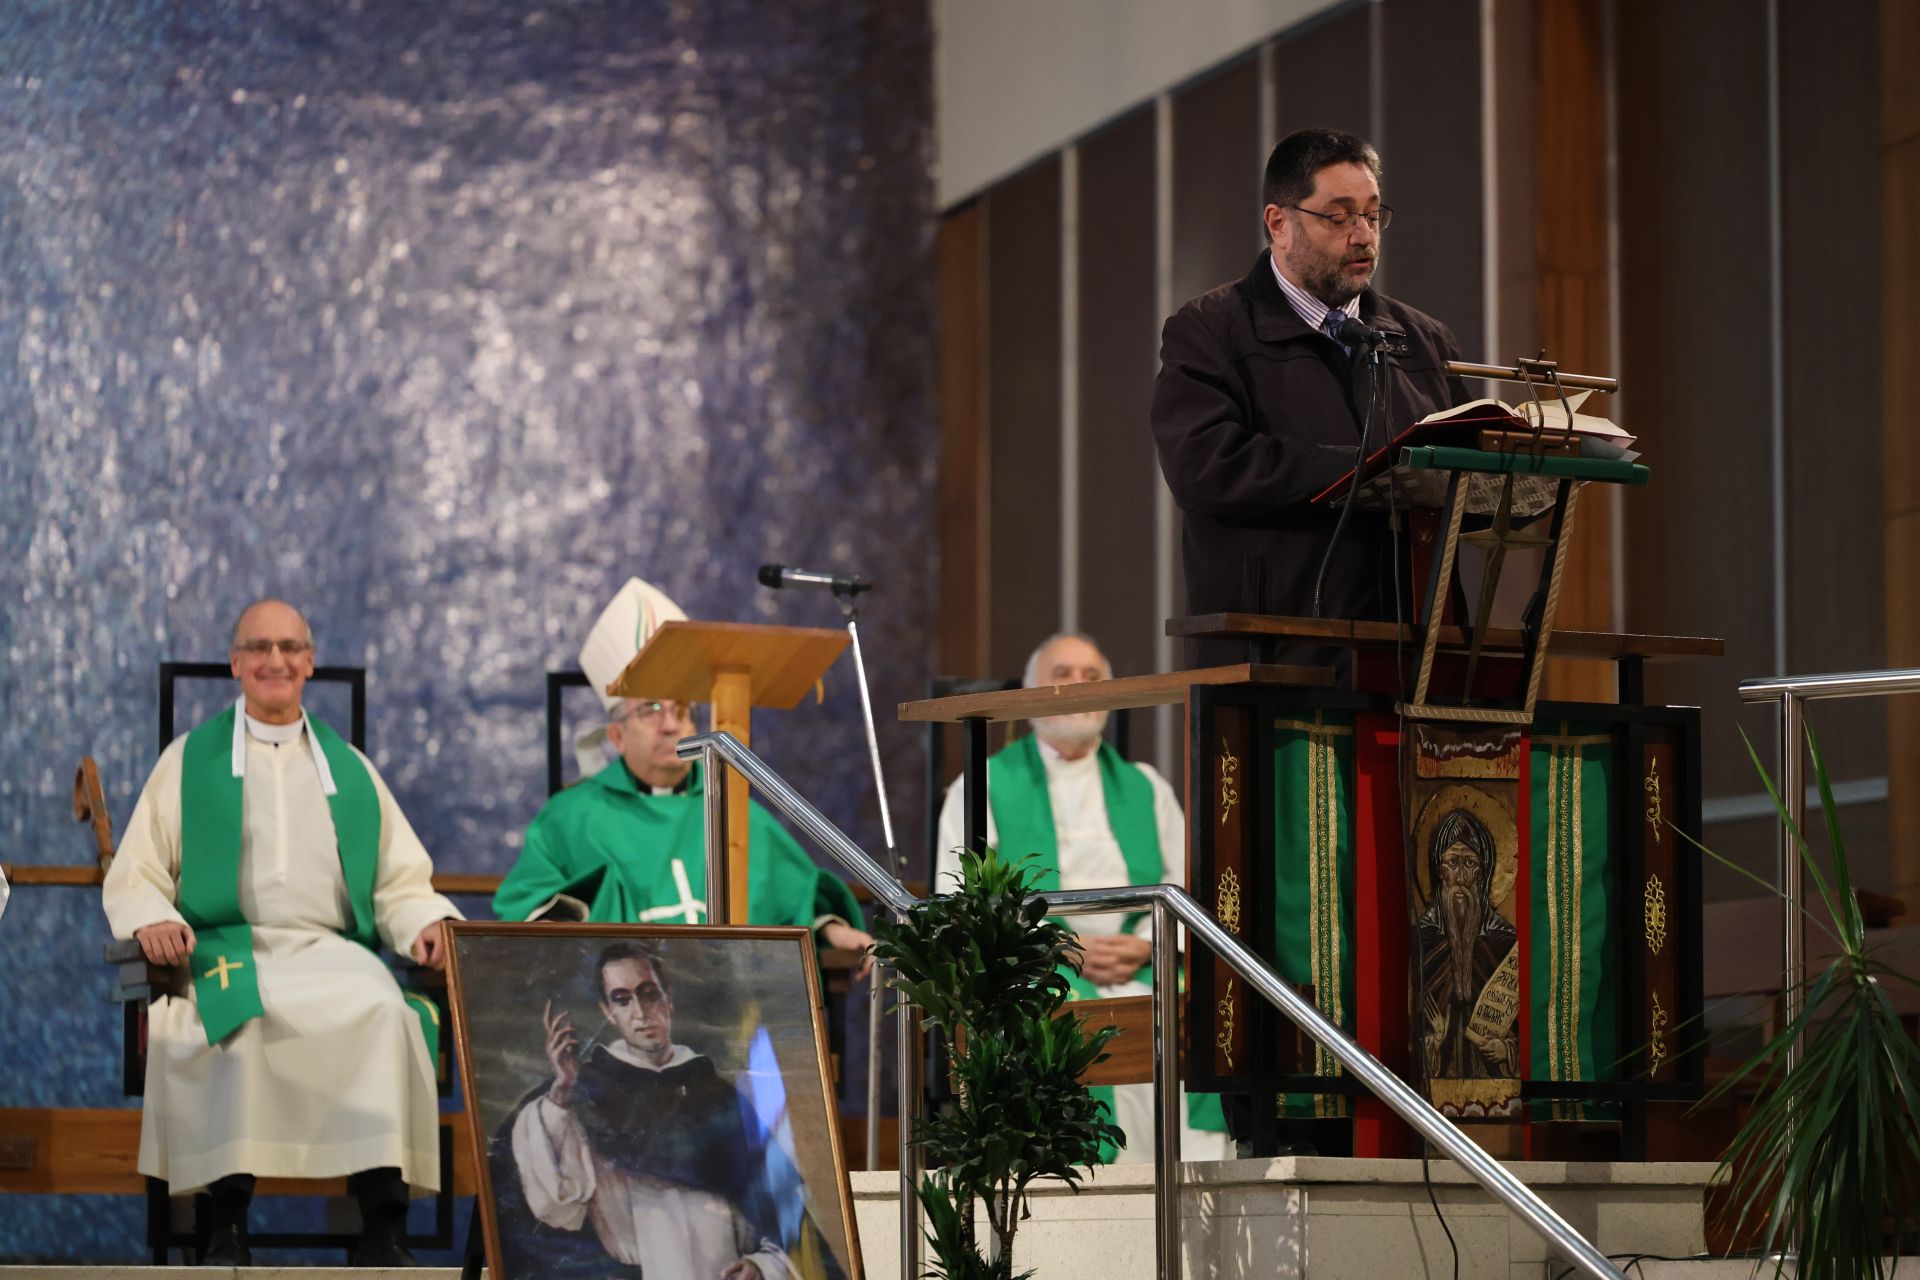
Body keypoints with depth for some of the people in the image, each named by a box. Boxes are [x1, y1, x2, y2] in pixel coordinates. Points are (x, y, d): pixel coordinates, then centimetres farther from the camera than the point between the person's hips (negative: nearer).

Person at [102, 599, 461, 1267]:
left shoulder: (349, 768, 23)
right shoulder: (191, 760, 18)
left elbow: (399, 881, 18)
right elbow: (134, 874, 13)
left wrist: (424, 923, -5)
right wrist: (152, 918, -10)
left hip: (335, 953, 2)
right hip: (229, 951, -2)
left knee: (385, 1010, -34)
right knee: (241, 1012, -39)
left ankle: (383, 1224, -35)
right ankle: (228, 1220, -33)